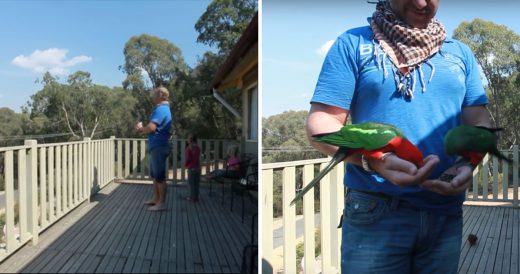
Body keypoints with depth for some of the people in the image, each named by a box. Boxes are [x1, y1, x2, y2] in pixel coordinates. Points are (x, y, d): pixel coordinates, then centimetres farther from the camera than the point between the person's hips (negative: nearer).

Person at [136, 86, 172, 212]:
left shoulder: (161, 109, -16)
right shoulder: (161, 109, 18)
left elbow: (151, 127, -25)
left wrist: (140, 129, -4)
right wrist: (142, 128, 5)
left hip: (159, 147, -11)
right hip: (156, 147, 11)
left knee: (160, 176, -4)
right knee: (155, 174, 18)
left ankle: (161, 203, 2)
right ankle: (156, 198, 28)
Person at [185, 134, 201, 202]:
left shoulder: (189, 148, -13)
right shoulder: (198, 147, 5)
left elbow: (188, 158, -16)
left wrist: (185, 164, 1)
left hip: (191, 168, -6)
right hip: (198, 167, 6)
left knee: (191, 183, 3)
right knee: (196, 183, 12)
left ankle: (192, 197, 7)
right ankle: (196, 197, 17)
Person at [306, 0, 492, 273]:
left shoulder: (460, 53, 14)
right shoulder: (354, 43, 0)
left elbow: (479, 121, 11)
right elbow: (320, 123, -6)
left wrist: (469, 163, -12)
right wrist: (372, 160, -23)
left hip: (447, 214, 5)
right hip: (375, 213, -4)